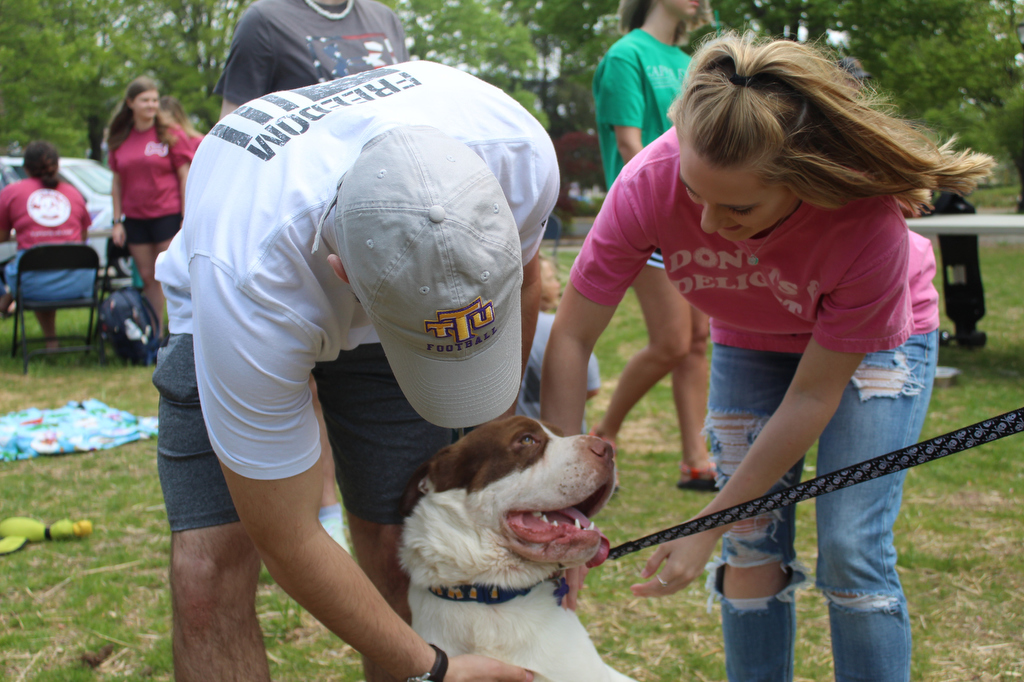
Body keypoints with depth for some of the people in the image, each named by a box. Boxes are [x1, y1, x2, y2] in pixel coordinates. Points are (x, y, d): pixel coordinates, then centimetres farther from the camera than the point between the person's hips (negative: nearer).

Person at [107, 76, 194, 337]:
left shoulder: (171, 134, -3)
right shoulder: (120, 140, 7)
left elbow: (185, 177, -4)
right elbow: (117, 183, 12)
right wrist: (117, 221, 7)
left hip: (167, 214, -4)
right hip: (135, 217, 4)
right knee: (147, 277, 8)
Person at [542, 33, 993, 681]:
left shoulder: (872, 225, -39)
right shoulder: (650, 183, -33)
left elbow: (812, 397, -27)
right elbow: (571, 337, -23)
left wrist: (706, 529, -24)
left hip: (877, 339, -2)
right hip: (751, 342, 3)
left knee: (851, 548, -14)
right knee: (752, 545, -5)